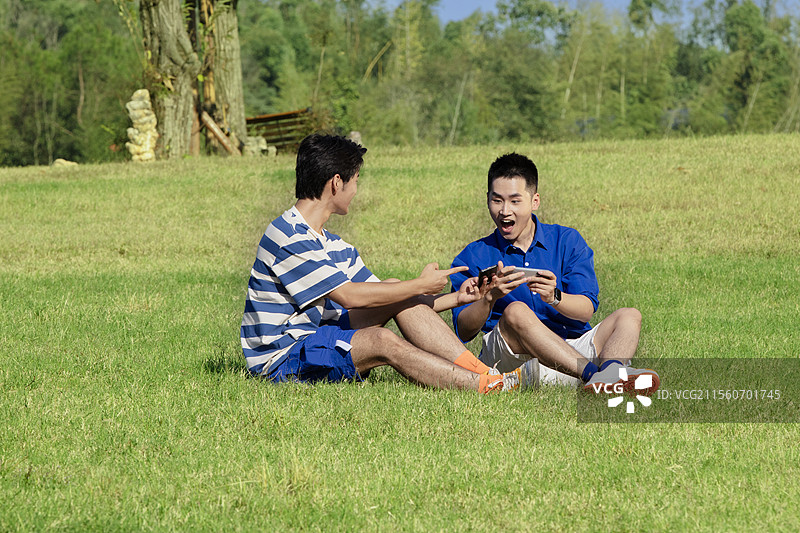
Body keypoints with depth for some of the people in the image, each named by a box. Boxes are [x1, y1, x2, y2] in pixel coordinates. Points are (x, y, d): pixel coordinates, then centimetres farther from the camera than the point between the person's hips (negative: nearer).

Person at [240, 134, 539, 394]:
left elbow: (376, 297, 15)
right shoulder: (287, 236, -16)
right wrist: (421, 286, -12)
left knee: (397, 292, -2)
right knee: (382, 341, -30)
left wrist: (457, 298, 12)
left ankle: (479, 371, -13)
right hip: (281, 359, -9)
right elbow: (350, 297, -21)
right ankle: (487, 387, -30)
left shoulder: (332, 245, 15)